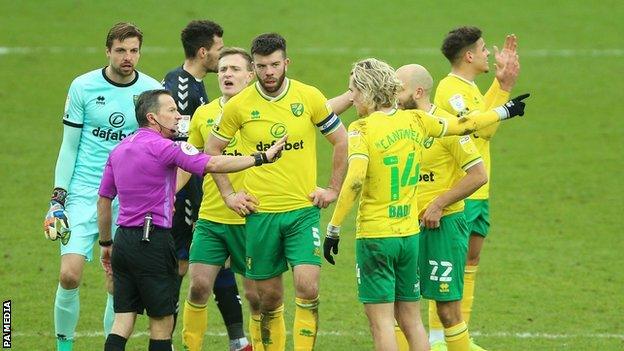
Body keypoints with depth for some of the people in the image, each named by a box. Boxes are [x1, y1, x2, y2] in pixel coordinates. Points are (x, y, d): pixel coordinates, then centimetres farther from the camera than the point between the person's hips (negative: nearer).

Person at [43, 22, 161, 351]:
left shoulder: (152, 91, 0)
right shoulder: (83, 87, -2)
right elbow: (69, 146, 4)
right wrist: (57, 199, 0)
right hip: (84, 194, -1)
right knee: (70, 275, -13)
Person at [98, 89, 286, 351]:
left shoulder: (119, 150, 13)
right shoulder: (162, 146, -11)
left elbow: (103, 200, 19)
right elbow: (213, 165, -17)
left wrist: (105, 244, 27)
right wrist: (262, 157, -13)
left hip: (124, 240, 7)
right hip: (153, 240, -7)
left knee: (122, 323, 3)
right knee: (162, 324, 2)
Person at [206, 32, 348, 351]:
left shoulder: (310, 98, -3)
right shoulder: (239, 106, -2)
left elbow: (341, 141, 9)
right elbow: (212, 149, 11)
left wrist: (333, 189, 6)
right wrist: (228, 194, 6)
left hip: (304, 210, -1)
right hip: (260, 213, 1)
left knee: (307, 286, -15)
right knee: (269, 297, 6)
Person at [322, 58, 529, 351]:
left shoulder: (362, 129, -12)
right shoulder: (415, 120, 4)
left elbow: (355, 180, -24)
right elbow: (463, 126, 18)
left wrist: (333, 228, -20)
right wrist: (504, 111, 34)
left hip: (374, 236, -6)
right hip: (410, 234, 6)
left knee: (381, 321, -2)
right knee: (410, 318, 14)